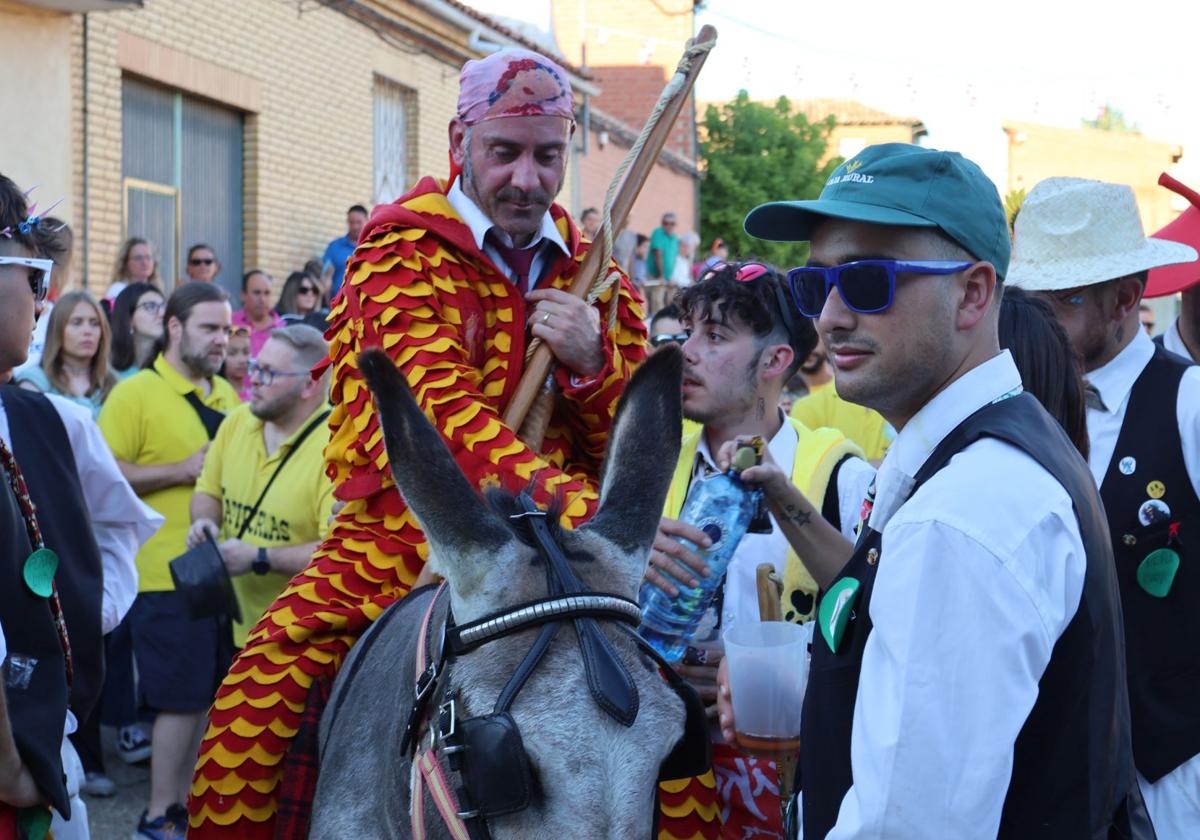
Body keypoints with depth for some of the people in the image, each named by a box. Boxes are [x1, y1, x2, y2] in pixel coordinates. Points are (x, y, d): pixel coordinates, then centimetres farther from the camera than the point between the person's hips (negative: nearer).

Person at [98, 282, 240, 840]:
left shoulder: (227, 396, 14)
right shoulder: (135, 393, -8)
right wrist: (182, 470, -18)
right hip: (169, 575, -7)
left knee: (210, 695, 12)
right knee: (182, 699, -4)